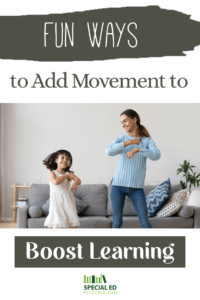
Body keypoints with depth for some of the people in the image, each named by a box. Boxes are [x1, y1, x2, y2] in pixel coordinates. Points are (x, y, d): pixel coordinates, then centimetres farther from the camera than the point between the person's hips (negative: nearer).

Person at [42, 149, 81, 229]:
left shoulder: (69, 173, 8)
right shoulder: (52, 173, -1)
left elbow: (78, 180, -9)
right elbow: (56, 182, -22)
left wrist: (75, 183, -33)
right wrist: (66, 176, -10)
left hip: (68, 201, 3)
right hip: (57, 201, -3)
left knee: (72, 224, 1)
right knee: (57, 223, -7)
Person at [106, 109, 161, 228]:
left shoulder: (147, 140, 2)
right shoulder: (121, 138, 3)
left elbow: (157, 155, -17)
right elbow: (109, 151, -16)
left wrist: (137, 149, -29)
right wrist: (129, 142, -17)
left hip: (137, 187, 0)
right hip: (118, 185, 1)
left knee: (145, 222, -1)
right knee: (117, 221, 6)